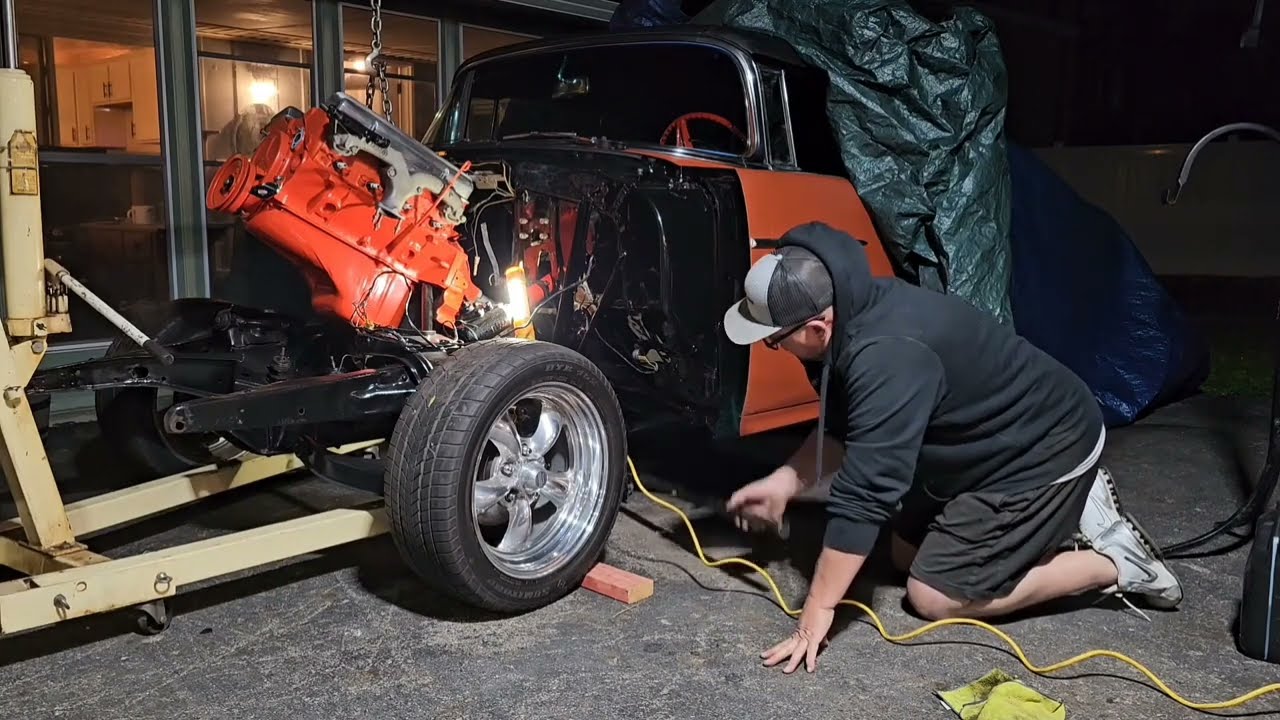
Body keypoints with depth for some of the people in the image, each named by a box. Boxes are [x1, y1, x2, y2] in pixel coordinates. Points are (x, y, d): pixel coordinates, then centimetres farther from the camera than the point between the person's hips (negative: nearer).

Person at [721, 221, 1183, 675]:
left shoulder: (886, 355, -36)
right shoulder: (854, 313, -6)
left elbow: (863, 493, -35)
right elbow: (842, 426, 10)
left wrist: (817, 611, -28)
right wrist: (785, 481, -2)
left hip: (1047, 451, -9)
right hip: (995, 444, 10)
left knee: (933, 596, -6)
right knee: (906, 555, 16)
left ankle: (1114, 560, 5)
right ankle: (1070, 507, 20)